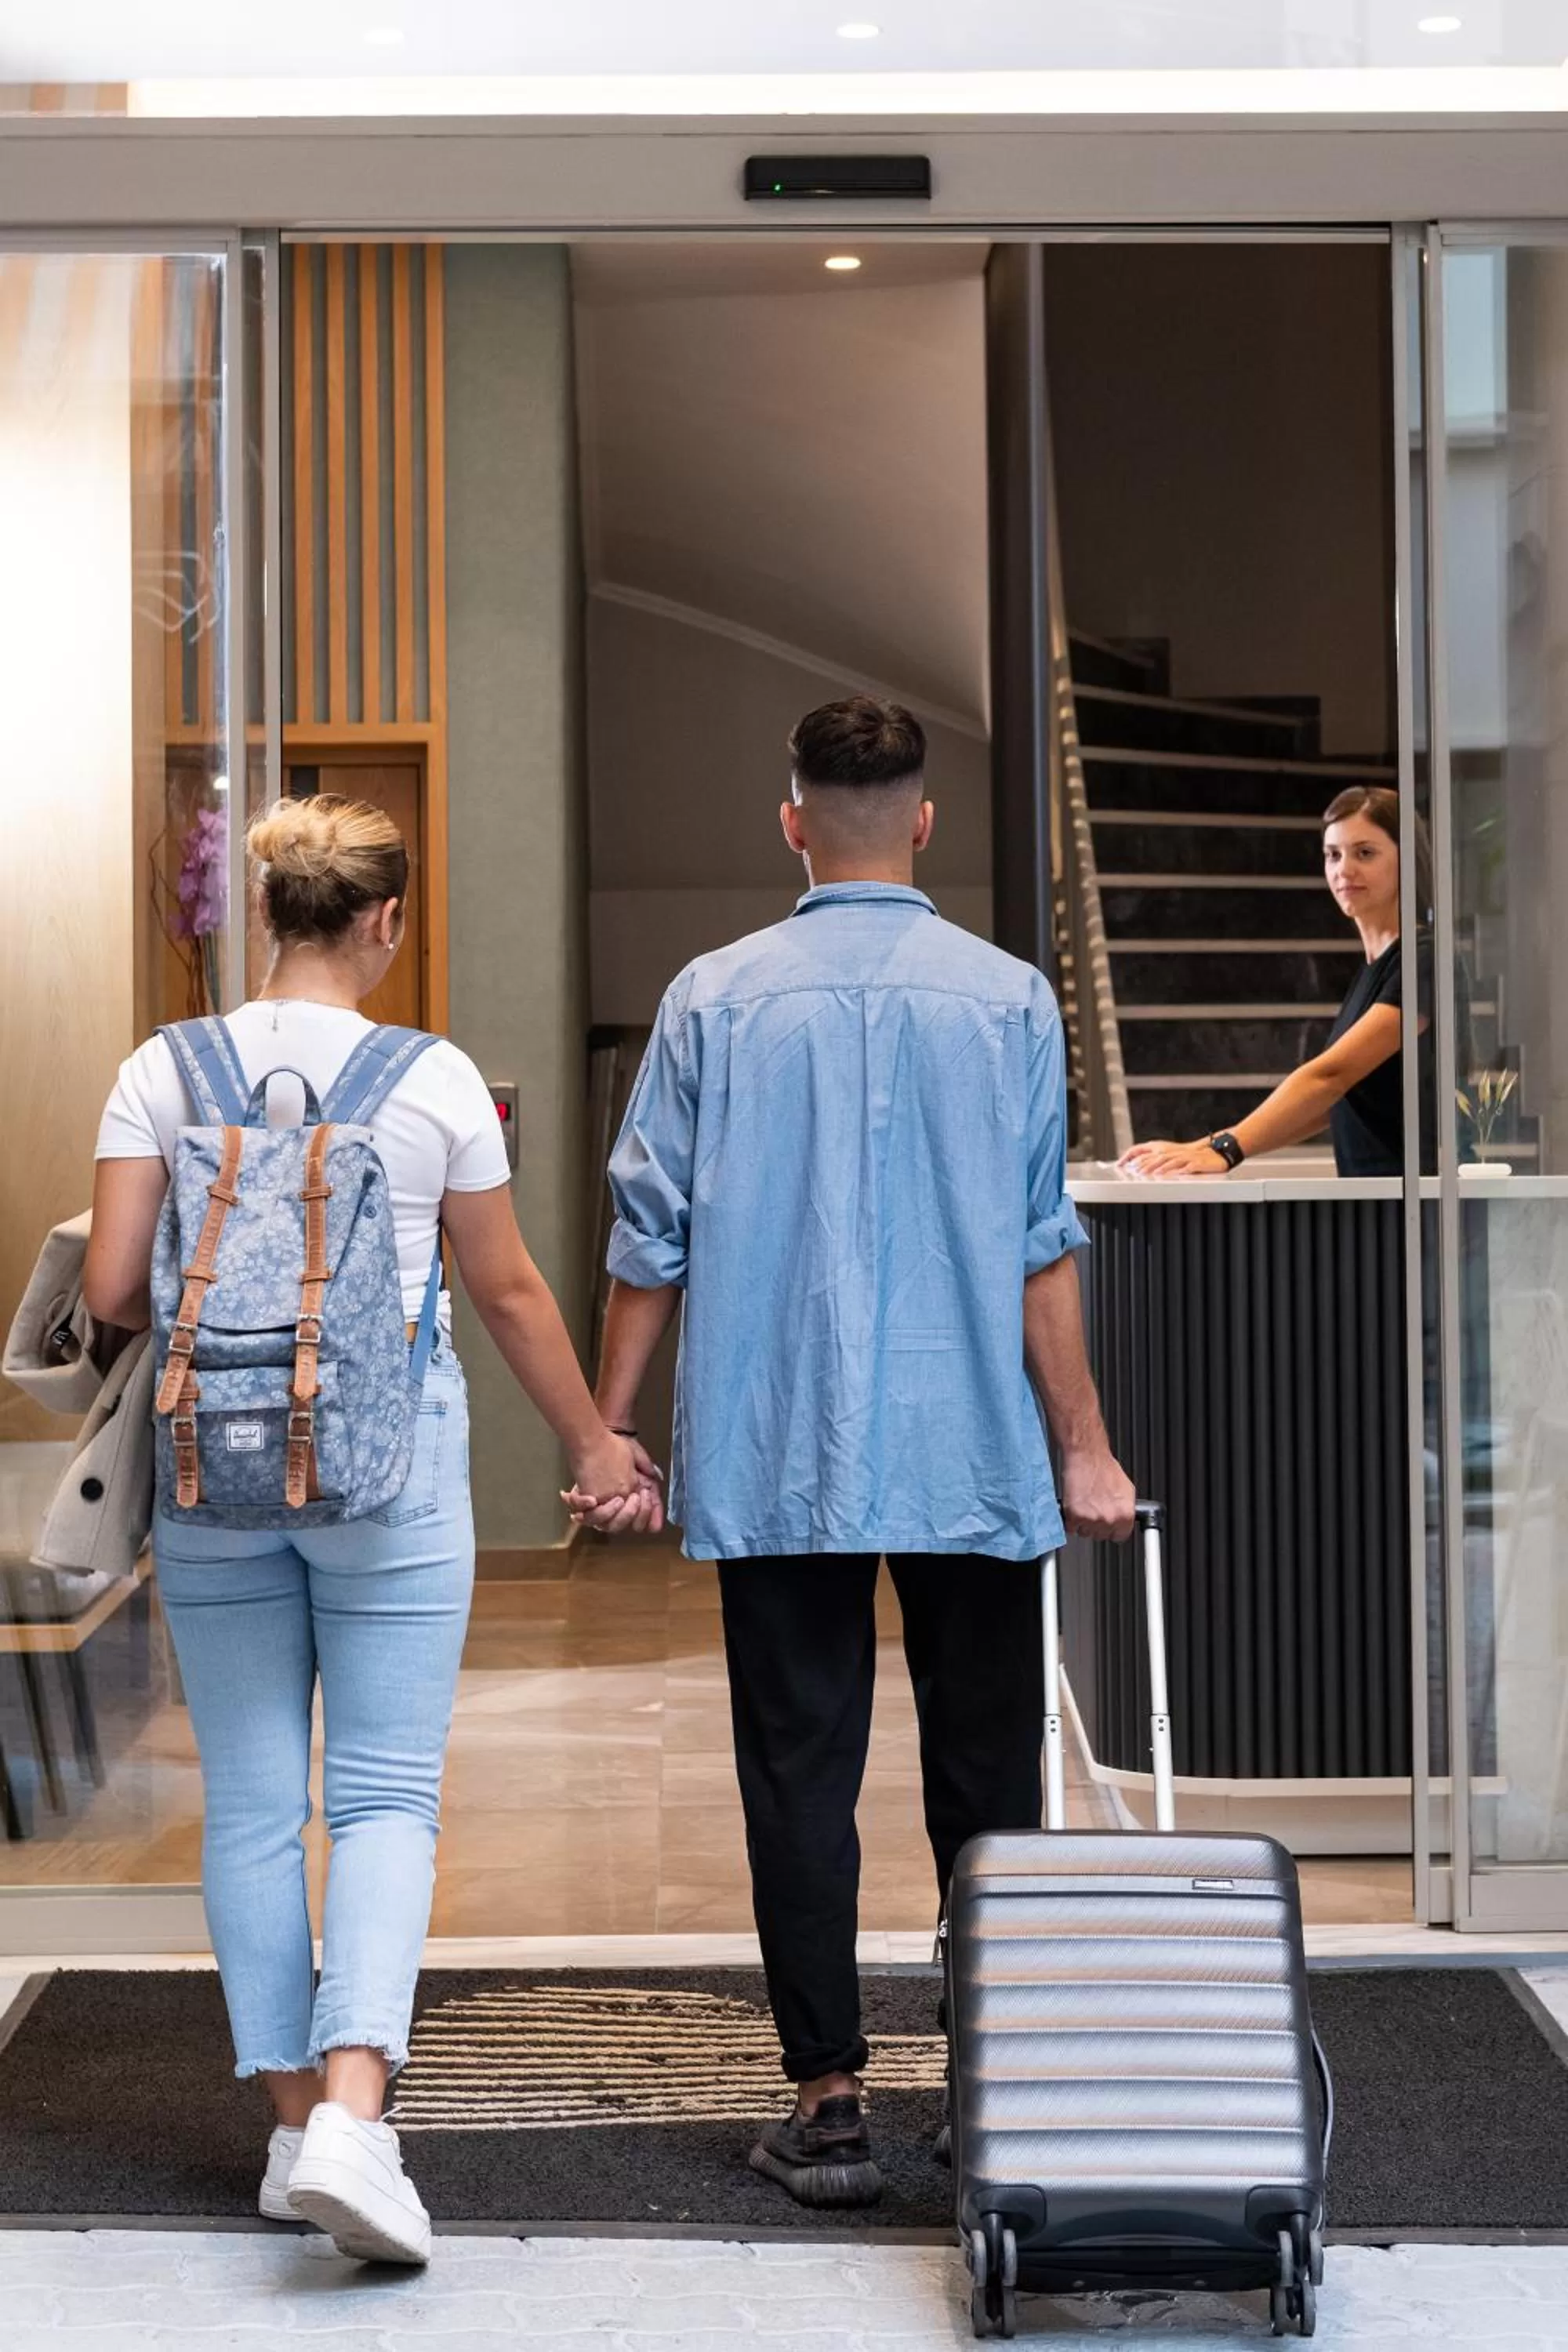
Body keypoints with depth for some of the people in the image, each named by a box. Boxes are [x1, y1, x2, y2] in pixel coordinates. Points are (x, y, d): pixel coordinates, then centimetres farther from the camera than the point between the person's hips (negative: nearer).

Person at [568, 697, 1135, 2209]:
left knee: (800, 1779, 5)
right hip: (971, 1462, 0)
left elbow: (652, 1243, 1)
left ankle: (827, 2098, 6)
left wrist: (608, 1433, 10)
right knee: (985, 1781, 9)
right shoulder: (1009, 1001, -1)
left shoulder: (714, 1001, 0)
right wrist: (1083, 1451, 4)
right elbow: (1041, 1251, -2)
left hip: (774, 1466, 0)